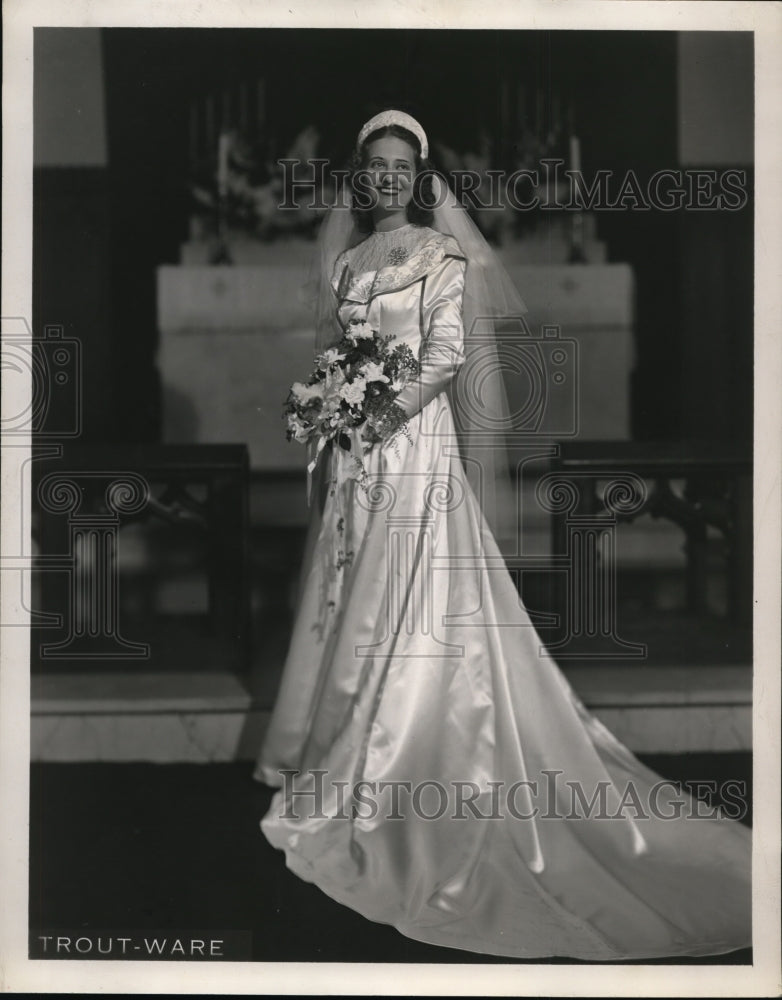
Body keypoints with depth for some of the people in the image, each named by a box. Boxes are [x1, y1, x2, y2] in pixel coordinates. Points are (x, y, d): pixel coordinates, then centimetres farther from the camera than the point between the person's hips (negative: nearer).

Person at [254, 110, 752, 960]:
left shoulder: (440, 251, -2)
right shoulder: (346, 259, 14)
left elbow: (449, 352, -9)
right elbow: (330, 349, 16)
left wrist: (384, 413, -17)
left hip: (415, 434, -5)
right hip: (353, 447, 5)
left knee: (408, 593, -6)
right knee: (348, 592, 8)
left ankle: (397, 761, 1)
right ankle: (339, 736, 18)